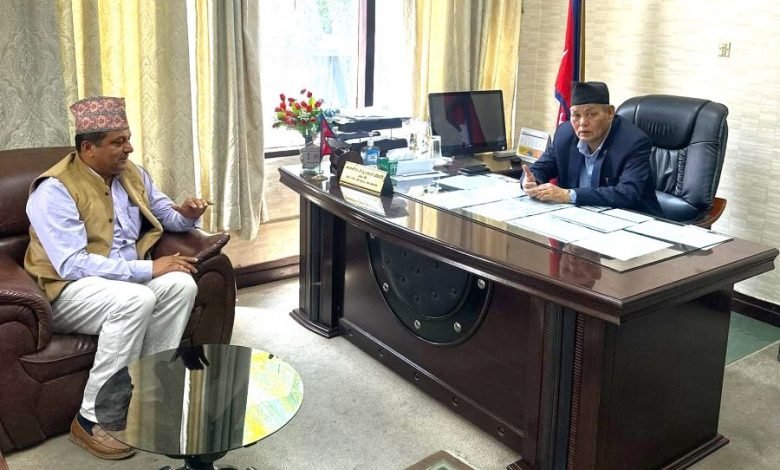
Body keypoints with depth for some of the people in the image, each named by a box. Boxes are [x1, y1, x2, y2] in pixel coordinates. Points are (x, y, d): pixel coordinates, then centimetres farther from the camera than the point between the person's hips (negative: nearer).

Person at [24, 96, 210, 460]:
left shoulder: (131, 174, 5)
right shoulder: (55, 190, -18)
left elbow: (166, 214, 19)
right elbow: (72, 265, -27)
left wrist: (186, 215, -7)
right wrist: (148, 268, -28)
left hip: (127, 277, 7)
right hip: (68, 289, -7)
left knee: (181, 285, -22)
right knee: (136, 300, -35)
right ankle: (91, 419, -23)